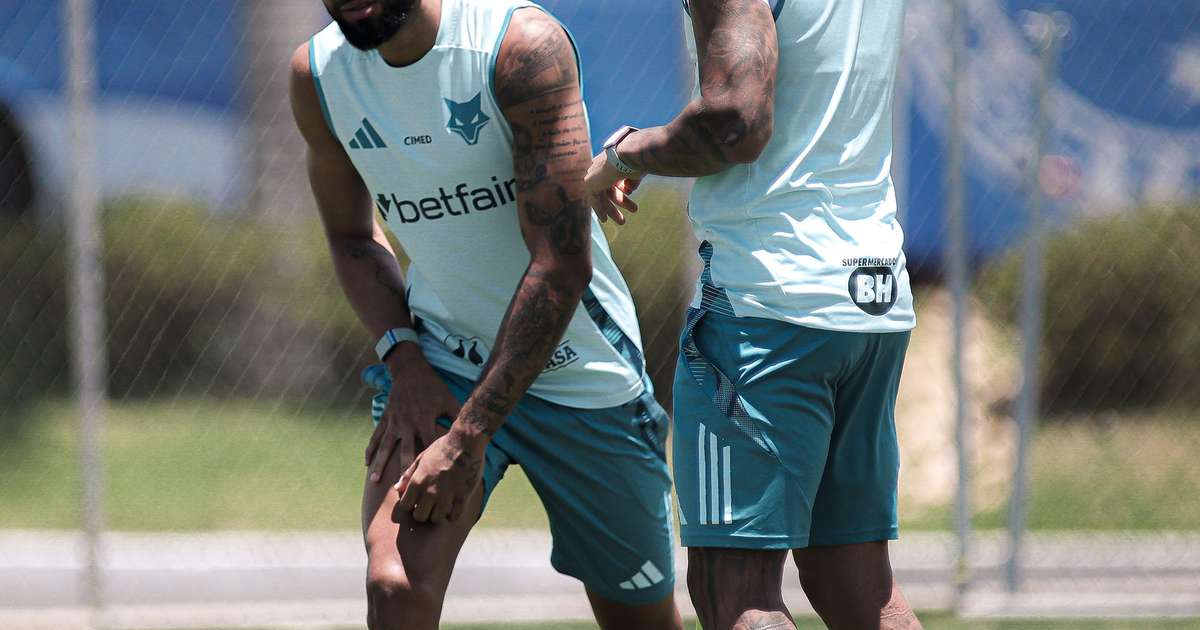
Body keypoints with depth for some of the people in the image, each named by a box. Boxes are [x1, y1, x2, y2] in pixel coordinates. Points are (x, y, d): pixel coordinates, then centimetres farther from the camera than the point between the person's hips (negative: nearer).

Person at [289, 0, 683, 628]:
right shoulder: (318, 73, -7)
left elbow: (562, 263, -26)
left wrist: (468, 436, -29)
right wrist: (403, 357, -9)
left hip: (578, 364, -2)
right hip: (440, 359, 2)